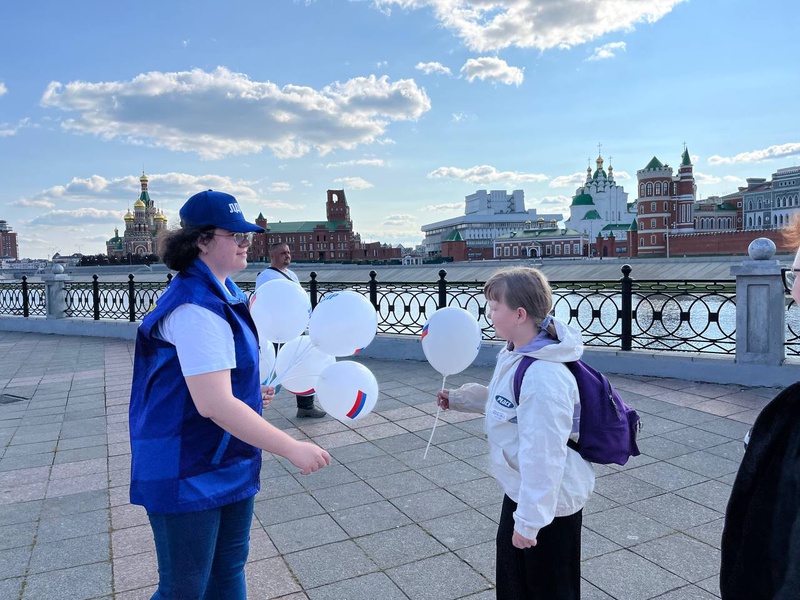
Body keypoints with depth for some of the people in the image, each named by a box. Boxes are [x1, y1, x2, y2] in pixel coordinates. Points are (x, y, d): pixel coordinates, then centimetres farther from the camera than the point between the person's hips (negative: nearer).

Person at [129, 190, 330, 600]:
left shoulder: (222, 294, 7)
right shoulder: (196, 308, -24)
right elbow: (213, 404, -31)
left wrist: (252, 394, 16)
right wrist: (292, 449, -29)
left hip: (229, 464, 9)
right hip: (187, 475, -9)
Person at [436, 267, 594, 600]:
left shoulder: (543, 377, -34)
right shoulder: (514, 354, -3)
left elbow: (544, 456, -32)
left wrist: (529, 521, -25)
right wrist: (458, 398, 18)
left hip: (547, 503, -9)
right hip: (521, 491, 9)